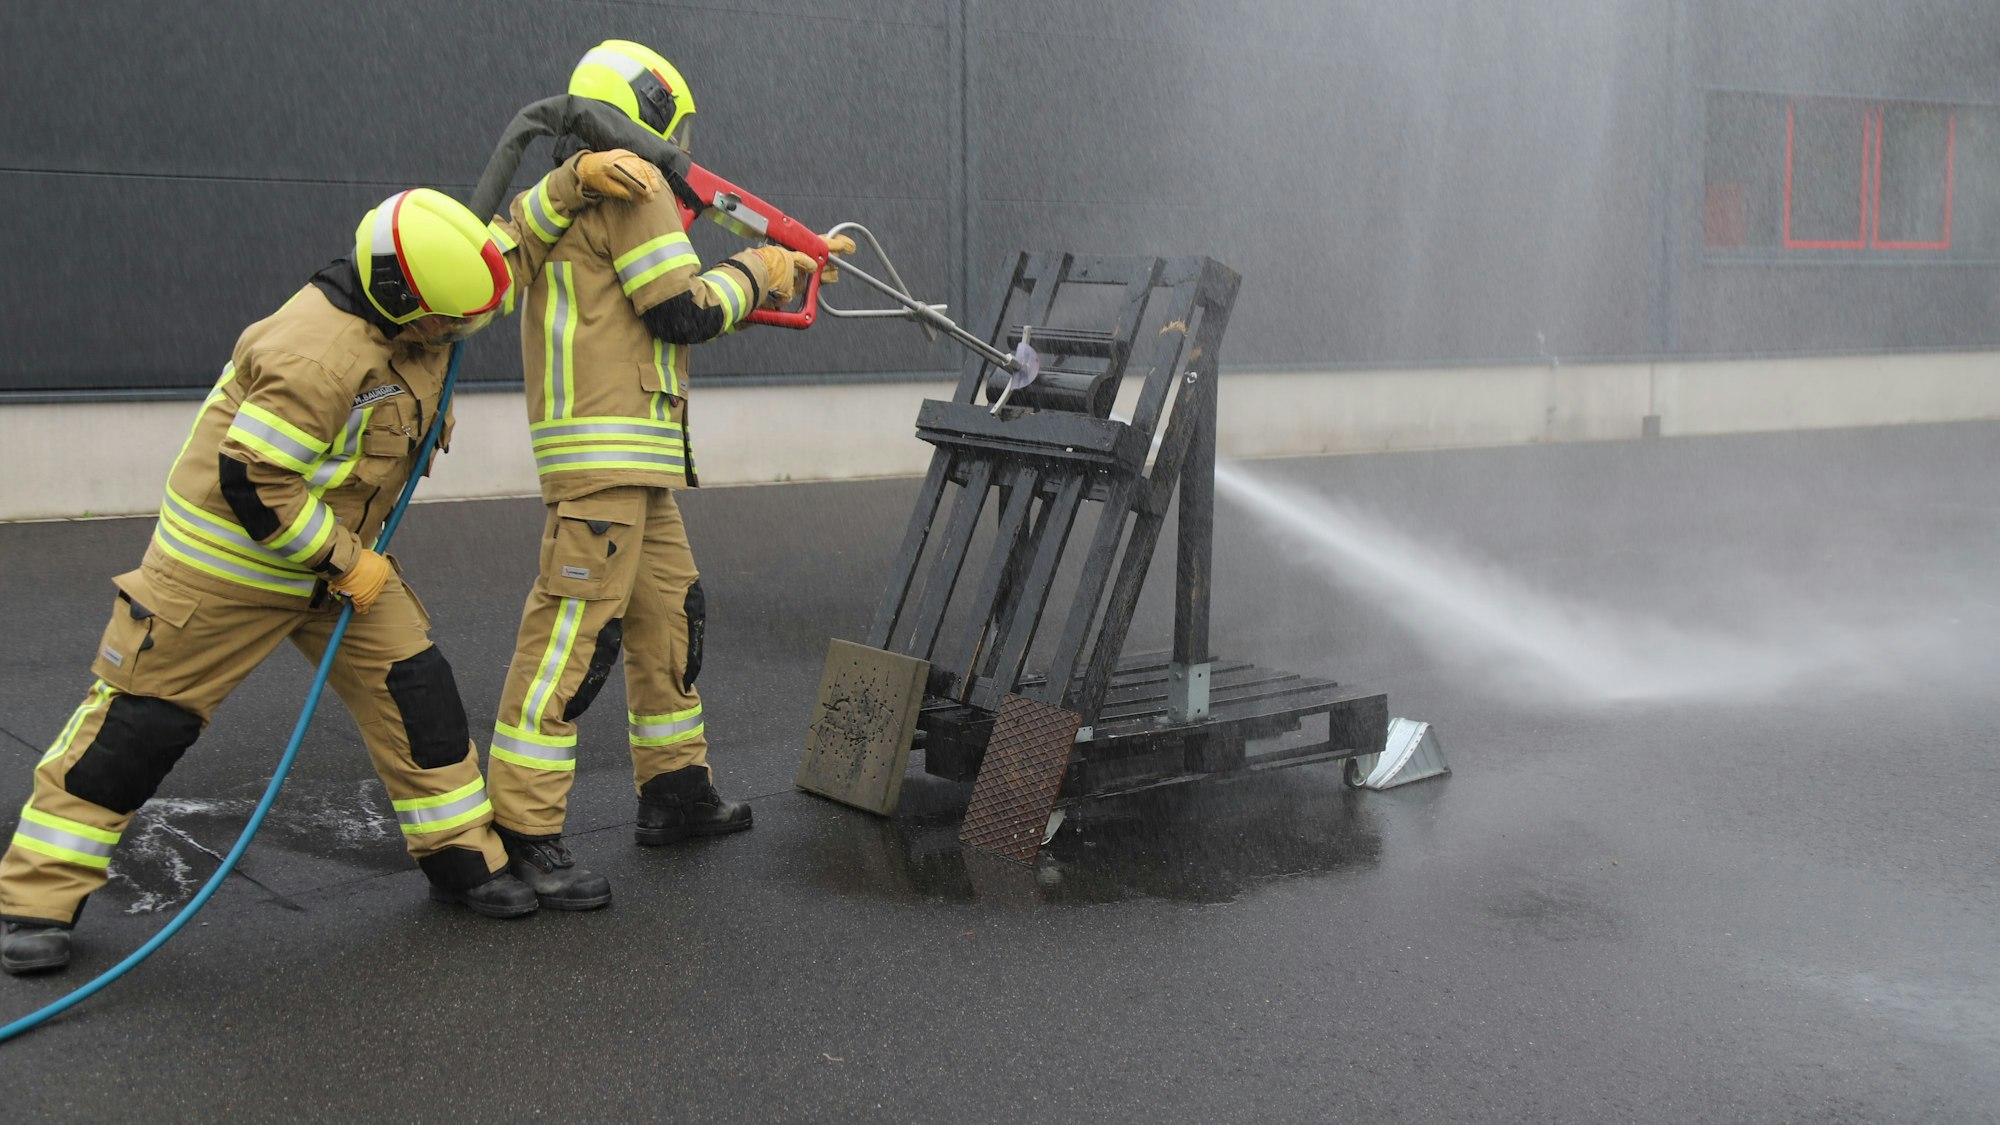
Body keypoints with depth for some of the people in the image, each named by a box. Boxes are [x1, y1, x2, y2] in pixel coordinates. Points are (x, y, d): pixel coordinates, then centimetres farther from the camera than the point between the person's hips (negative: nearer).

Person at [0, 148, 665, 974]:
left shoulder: (414, 313, -6)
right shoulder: (319, 357, -33)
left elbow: (511, 244, 7)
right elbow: (251, 483, -30)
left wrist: (580, 178, -7)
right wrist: (345, 562, -20)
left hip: (332, 549, 8)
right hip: (226, 559, -8)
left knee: (414, 685, 3)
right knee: (142, 719, -1)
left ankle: (458, 854, 16)